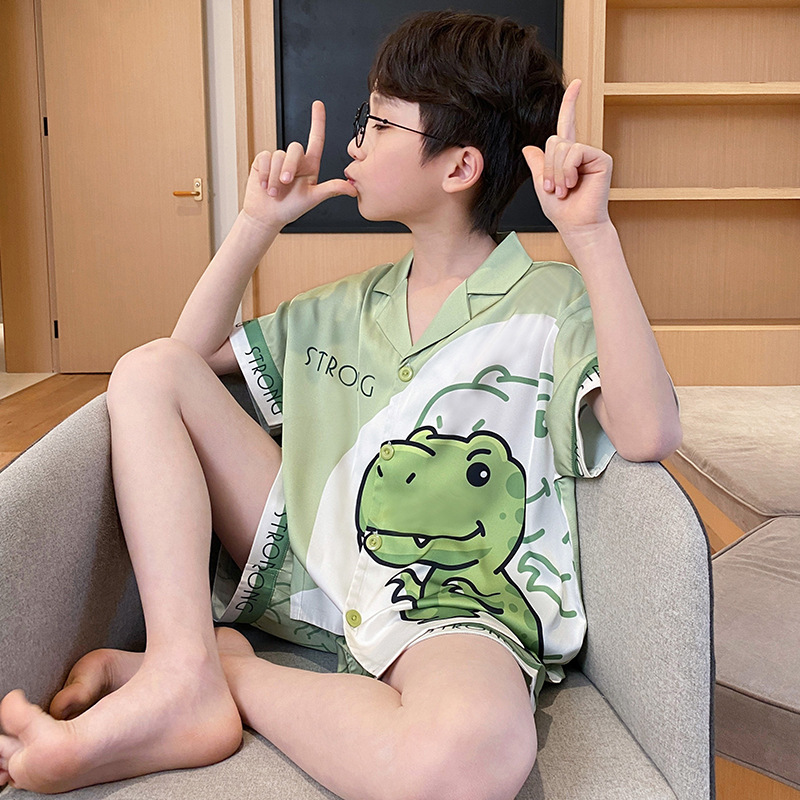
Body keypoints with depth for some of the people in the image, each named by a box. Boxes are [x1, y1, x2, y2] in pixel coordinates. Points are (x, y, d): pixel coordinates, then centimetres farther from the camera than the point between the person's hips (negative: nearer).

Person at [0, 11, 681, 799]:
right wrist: (258, 221, 12)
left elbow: (647, 434, -22)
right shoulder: (352, 305, 15)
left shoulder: (549, 302, -4)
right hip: (316, 571, 6)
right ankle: (185, 671, -15)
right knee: (148, 371, -1)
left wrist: (592, 233, -25)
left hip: (454, 611, -5)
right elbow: (192, 352, 20)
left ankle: (230, 670, -14)